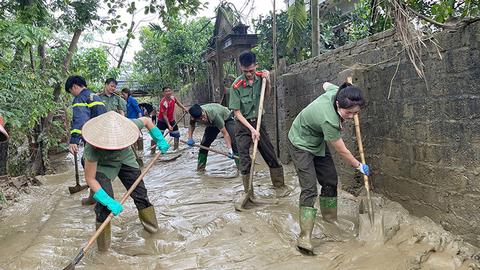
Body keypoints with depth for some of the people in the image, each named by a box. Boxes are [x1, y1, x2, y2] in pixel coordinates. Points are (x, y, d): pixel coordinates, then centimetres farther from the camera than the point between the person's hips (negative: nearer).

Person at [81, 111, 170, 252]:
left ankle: (150, 223, 30)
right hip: (102, 164, -3)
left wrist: (160, 140, -9)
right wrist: (109, 201, -35)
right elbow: (90, 178, -31)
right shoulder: (92, 149, -41)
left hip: (125, 158, 4)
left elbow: (146, 120, -12)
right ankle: (103, 246, 4)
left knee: (139, 191, 4)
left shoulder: (128, 126, -35)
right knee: (104, 202, -17)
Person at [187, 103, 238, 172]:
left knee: (234, 142, -22)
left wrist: (230, 150, -43)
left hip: (226, 118, -5)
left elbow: (225, 133, -39)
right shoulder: (193, 116, -27)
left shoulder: (214, 114, -43)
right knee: (204, 143, -1)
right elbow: (192, 125, 0)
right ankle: (200, 168, 12)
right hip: (212, 123, 6)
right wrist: (190, 138, -13)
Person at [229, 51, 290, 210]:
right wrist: (251, 129, -21)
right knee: (245, 161, -2)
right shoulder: (237, 86, -18)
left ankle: (280, 185, 26)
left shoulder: (260, 77, -6)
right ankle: (248, 195, 11)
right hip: (243, 125, -4)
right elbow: (237, 113, -14)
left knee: (271, 155, 8)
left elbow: (267, 94, 14)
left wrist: (267, 81, -5)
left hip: (258, 122, 4)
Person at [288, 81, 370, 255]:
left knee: (330, 181, 10)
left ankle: (330, 219, 30)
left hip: (318, 143, 9)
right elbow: (342, 151, -23)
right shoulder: (328, 120, -39)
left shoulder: (335, 92, -19)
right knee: (309, 188, -18)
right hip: (301, 144, -9)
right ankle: (304, 238, -17)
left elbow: (326, 84, 10)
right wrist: (359, 166, -7)